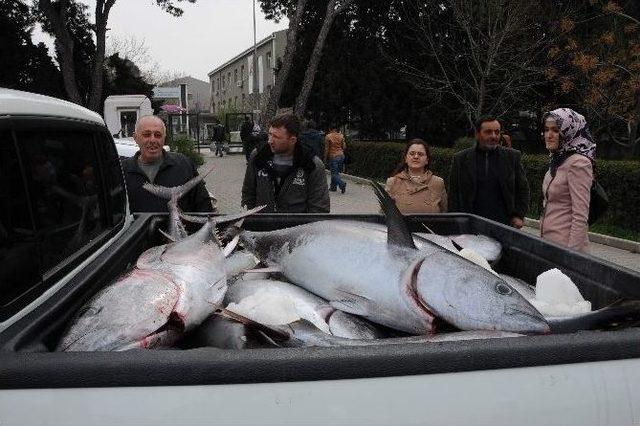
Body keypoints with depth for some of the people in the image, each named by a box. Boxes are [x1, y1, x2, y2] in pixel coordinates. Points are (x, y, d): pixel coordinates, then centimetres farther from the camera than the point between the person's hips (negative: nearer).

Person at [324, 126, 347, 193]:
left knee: (334, 174, -2)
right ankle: (333, 187, 22)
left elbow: (326, 149, -8)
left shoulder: (328, 136, -9)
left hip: (333, 156, -5)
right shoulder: (341, 136, 3)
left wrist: (325, 158, 2)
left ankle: (342, 184, -23)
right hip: (341, 155, 5)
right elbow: (344, 146, 6)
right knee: (336, 172, 15)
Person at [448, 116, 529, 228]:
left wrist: (519, 215, 3)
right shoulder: (461, 159, 7)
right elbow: (453, 194, 8)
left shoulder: (513, 157, 9)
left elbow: (523, 189, 13)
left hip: (504, 223, 1)